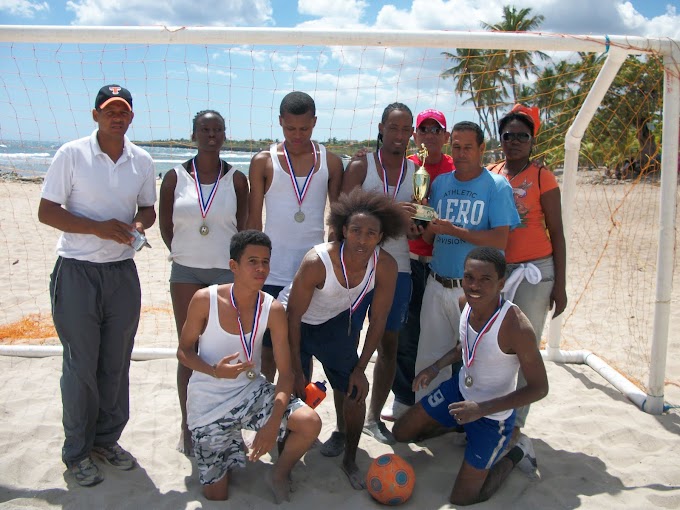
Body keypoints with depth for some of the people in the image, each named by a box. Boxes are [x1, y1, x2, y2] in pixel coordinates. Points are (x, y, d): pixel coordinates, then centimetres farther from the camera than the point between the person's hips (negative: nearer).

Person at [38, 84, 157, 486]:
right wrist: (98, 227, -19)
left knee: (117, 363, 11)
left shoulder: (143, 161, 6)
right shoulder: (72, 155, -6)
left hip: (123, 272, 4)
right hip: (77, 272, -4)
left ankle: (107, 439, 28)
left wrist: (139, 224, -7)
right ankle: (77, 450, 20)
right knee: (81, 366, 3)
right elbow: (47, 211, -7)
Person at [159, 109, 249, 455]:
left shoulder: (236, 179, 0)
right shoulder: (175, 177, 0)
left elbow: (242, 226, 7)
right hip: (186, 272, 0)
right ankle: (188, 424, 20)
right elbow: (165, 226, 8)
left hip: (227, 271, 0)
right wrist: (186, 256, 9)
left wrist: (232, 260, 6)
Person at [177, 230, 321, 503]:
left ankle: (279, 475, 8)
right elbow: (184, 351, -6)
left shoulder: (273, 310, -12)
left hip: (252, 390, 2)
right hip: (208, 401, -2)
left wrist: (274, 422, -26)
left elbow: (285, 373, -12)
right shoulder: (205, 300, -17)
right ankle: (229, 446, 33)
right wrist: (214, 371, -27)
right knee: (216, 494, 0)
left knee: (310, 423, -22)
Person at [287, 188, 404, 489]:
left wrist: (360, 369, -7)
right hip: (300, 325, -2)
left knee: (353, 390, -2)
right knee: (295, 393, -5)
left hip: (339, 322, 3)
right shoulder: (317, 262, -36)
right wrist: (297, 371, -16)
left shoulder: (385, 266, -25)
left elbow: (378, 321, -11)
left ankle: (350, 460, 21)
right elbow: (293, 317, -23)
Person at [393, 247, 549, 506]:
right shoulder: (466, 303, -13)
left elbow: (539, 388, -24)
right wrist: (437, 367, -3)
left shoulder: (517, 327, -34)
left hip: (493, 414, -6)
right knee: (402, 433, 16)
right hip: (460, 389, 6)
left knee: (462, 499, 0)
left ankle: (515, 455, 21)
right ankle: (461, 426, 31)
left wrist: (482, 409, -30)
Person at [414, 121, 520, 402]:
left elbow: (500, 239, -14)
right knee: (429, 358, 10)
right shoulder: (440, 182, 11)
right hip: (437, 284, 5)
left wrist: (455, 230, -19)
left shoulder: (497, 186, -4)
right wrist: (428, 228, -10)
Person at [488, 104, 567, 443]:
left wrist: (559, 285, -5)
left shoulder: (541, 177, -2)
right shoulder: (489, 175, 8)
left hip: (534, 271, -3)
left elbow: (556, 232, -1)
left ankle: (515, 424, 8)